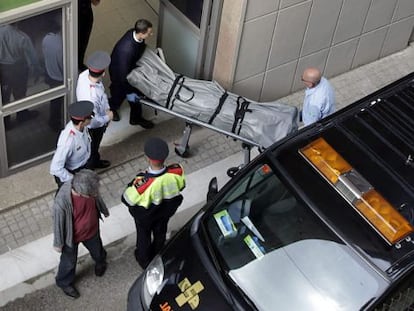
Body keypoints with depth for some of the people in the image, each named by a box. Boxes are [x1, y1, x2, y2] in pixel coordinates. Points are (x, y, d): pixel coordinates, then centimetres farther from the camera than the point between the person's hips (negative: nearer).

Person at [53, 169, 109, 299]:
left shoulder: (88, 186, -30)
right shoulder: (61, 203, -44)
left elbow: (97, 198, -5)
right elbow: (58, 223, -24)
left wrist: (104, 210, 15)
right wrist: (58, 243, -7)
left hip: (91, 229, 4)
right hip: (72, 237, -4)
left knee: (97, 250, 34)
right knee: (69, 261, 25)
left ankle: (100, 260, 70)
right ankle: (65, 282, 56)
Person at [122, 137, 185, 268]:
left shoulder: (142, 182, -47)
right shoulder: (177, 171, -36)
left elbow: (127, 199, -26)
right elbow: (180, 186, -11)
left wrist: (132, 186, -11)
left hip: (145, 215, -3)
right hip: (166, 211, 3)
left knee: (143, 235, 30)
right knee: (160, 232, 34)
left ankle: (144, 259, 58)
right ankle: (157, 253, 64)